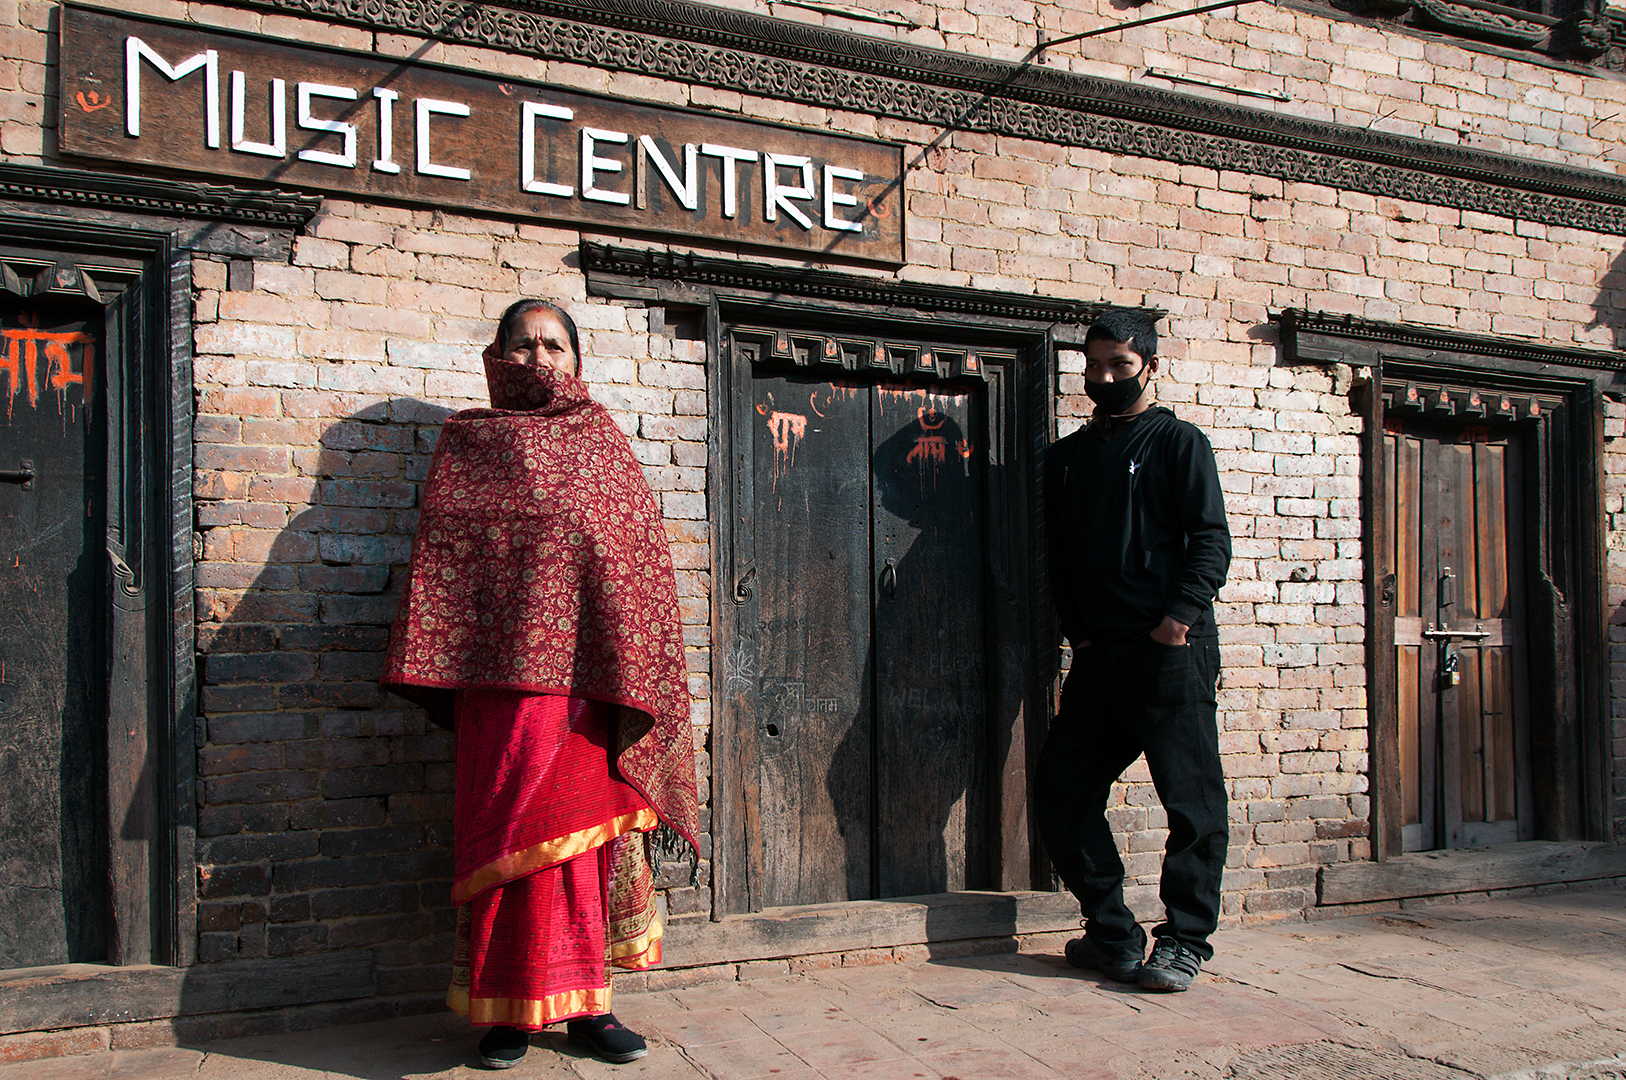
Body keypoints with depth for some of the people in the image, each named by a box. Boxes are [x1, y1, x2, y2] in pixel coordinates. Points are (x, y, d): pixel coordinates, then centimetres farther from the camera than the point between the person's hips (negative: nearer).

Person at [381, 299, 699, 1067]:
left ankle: (580, 1001, 12)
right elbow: (439, 557, 4)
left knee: (585, 824, 3)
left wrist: (629, 674, 0)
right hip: (506, 669, -2)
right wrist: (440, 671, -8)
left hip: (588, 667, 2)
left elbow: (644, 553, 10)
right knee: (512, 829, -3)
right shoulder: (468, 442, 12)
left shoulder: (602, 440, 16)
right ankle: (509, 1007, 6)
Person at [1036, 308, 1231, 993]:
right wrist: (1077, 627, 7)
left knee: (1191, 798, -3)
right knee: (1061, 789, 4)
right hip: (1099, 654, 6)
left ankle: (1184, 941, 9)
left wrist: (1182, 615, -18)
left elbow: (1212, 540, -4)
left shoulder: (1178, 442, 4)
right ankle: (1112, 934, 15)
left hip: (1172, 650, -6)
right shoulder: (1067, 457, 19)